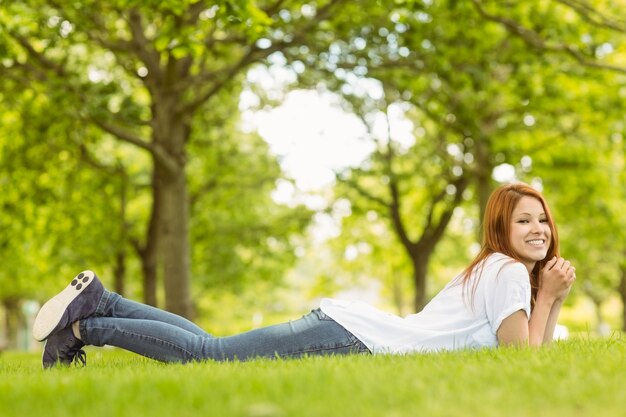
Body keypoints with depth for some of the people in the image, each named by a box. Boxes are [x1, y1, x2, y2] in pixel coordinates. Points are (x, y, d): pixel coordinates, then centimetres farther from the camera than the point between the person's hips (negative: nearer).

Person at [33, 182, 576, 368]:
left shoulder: (494, 269, 22)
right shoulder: (508, 271, -8)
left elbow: (535, 348, 23)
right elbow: (524, 356, -11)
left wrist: (554, 300, 12)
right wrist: (548, 298, -1)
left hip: (347, 326, 8)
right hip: (354, 338, -8)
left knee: (209, 350, 9)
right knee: (209, 353, -9)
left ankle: (100, 305, 11)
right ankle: (87, 324, -2)